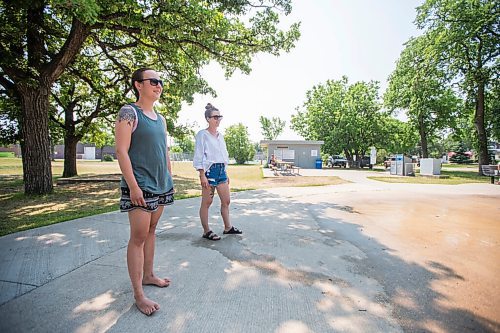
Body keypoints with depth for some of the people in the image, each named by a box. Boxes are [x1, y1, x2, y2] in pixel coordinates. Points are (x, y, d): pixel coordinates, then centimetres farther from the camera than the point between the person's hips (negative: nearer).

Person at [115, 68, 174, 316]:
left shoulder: (160, 119, 15)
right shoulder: (129, 113, -7)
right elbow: (121, 151, -14)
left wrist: (169, 179, 14)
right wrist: (133, 186, -19)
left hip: (161, 184, 8)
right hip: (139, 186, -7)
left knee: (151, 230, 15)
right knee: (139, 236, -2)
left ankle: (148, 275, 30)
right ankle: (138, 293, 9)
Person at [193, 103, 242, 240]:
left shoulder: (220, 135, 15)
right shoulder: (202, 134, -6)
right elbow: (199, 156, -10)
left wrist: (225, 173, 16)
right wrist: (202, 175, -17)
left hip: (221, 170, 7)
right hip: (210, 170, -7)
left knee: (226, 200, 11)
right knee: (207, 202, 3)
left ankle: (228, 227, 25)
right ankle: (206, 231, 15)